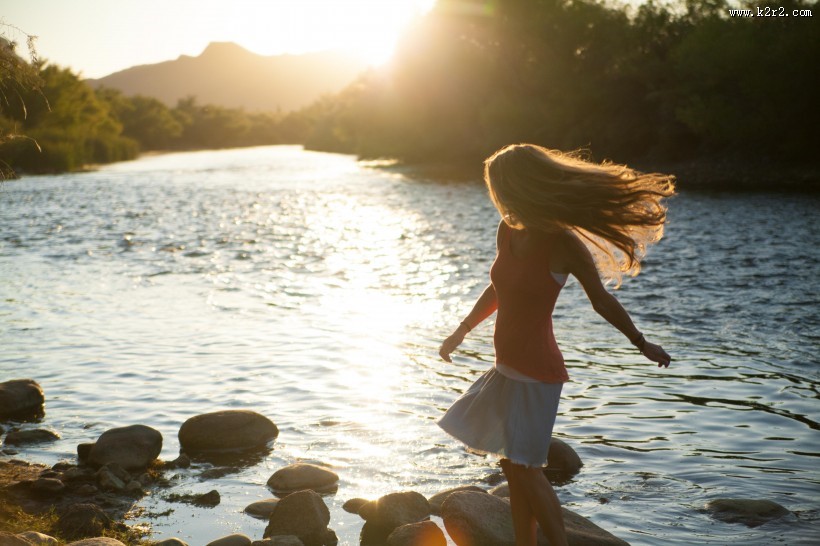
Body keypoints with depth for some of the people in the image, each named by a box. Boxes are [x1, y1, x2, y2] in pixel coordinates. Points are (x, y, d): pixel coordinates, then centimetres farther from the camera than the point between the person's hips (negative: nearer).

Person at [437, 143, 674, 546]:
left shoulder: (562, 245, -18)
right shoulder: (507, 232, 2)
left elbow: (602, 301, -5)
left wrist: (642, 344, 6)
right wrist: (461, 331, 23)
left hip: (535, 371, -8)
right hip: (507, 367, 8)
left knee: (525, 467, -4)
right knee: (512, 467, 14)